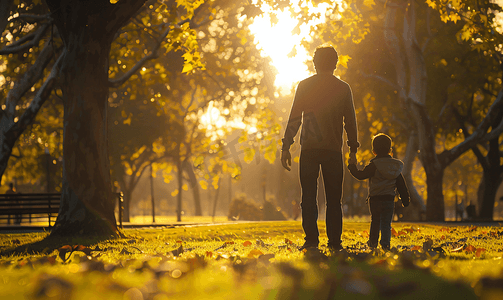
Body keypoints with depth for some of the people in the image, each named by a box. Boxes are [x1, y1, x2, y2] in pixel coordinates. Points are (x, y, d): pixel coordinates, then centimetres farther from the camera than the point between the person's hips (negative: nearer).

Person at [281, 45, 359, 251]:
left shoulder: (304, 86, 2)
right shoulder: (343, 88, 4)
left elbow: (294, 118, 0)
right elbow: (350, 121, 6)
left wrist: (286, 147, 4)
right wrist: (353, 149, 13)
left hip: (309, 149, -1)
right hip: (333, 149, 1)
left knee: (308, 197, 4)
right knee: (333, 198, 6)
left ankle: (311, 239, -3)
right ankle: (334, 241, 2)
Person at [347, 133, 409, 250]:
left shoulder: (374, 165, -9)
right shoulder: (396, 166, 7)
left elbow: (360, 175, -11)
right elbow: (401, 185, 10)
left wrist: (352, 166, 5)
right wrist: (405, 200, 17)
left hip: (375, 199, -2)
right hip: (389, 199, 2)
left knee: (375, 220, 13)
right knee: (386, 223, 3)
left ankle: (373, 242, 16)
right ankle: (385, 243, -9)